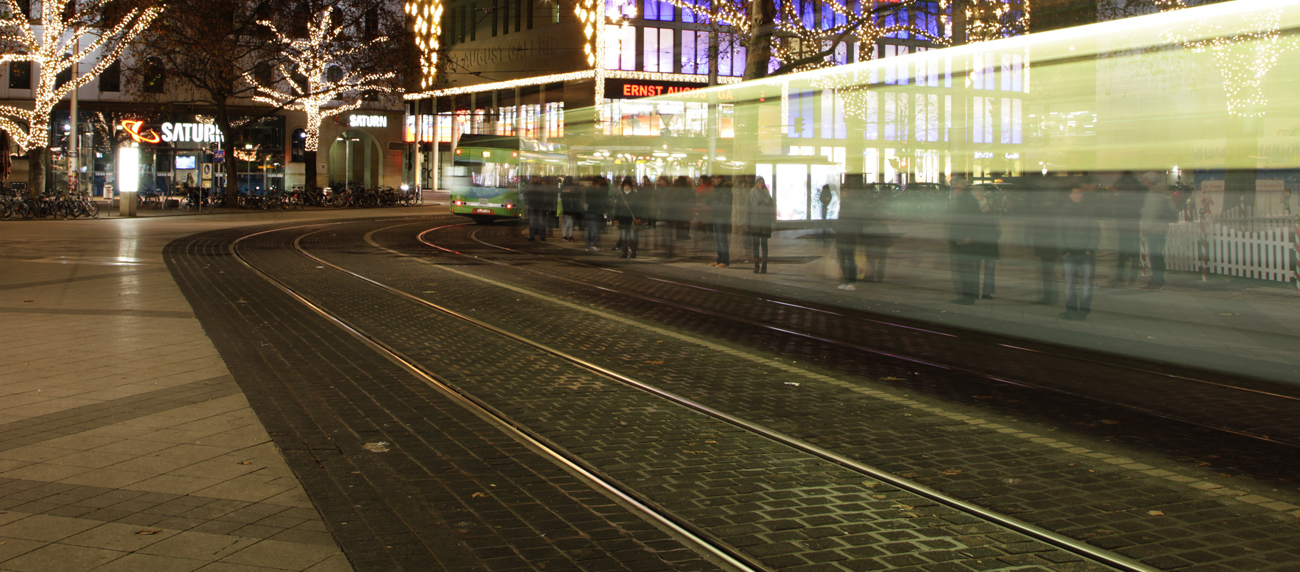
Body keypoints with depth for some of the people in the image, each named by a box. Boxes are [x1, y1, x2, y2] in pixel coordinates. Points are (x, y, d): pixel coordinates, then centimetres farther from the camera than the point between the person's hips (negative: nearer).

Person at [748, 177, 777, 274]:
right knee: (755, 243, -1)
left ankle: (764, 267, -2)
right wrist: (747, 222, -2)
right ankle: (756, 266, 4)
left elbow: (772, 208, 4)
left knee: (764, 243, -4)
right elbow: (748, 208, 5)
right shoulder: (751, 194, 5)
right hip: (754, 221, 0)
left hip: (765, 221, 0)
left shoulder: (767, 194, 6)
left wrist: (773, 222, -3)